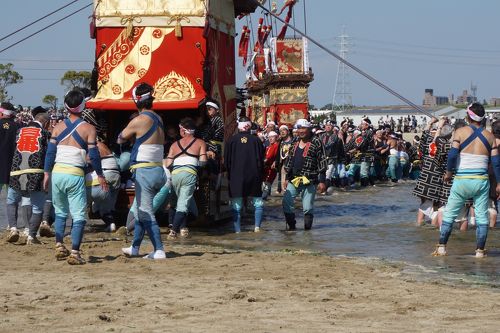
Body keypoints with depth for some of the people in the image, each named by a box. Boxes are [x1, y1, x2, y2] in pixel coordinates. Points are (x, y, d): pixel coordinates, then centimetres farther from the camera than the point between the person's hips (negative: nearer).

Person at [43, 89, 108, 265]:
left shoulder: (59, 127, 7)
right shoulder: (88, 129, -2)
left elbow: (50, 152, 5)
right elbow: (93, 155, -4)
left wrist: (47, 173, 12)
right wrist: (100, 176, 6)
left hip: (57, 173, 4)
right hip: (75, 175, -4)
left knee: (60, 212, 21)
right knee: (79, 216, 1)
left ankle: (59, 247, 14)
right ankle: (75, 253, -7)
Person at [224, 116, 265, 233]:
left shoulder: (231, 140, -2)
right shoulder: (256, 140, -1)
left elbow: (226, 161, 2)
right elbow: (261, 160, 2)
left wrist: (230, 175, 14)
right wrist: (260, 176, 12)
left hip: (236, 178, 0)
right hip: (254, 178, 0)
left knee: (236, 206, 4)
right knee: (258, 203, 11)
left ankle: (237, 230, 1)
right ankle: (257, 226, -2)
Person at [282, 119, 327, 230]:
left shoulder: (316, 143, -5)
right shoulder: (296, 143, 16)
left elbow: (322, 162, -7)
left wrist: (321, 181, -11)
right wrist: (287, 178, 19)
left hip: (309, 181, -6)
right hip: (294, 180, 6)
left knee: (307, 208, -4)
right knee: (286, 203, 0)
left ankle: (307, 229, 8)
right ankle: (291, 226, 12)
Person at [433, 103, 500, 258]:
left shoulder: (461, 132, -3)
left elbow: (453, 154, -12)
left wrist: (448, 172, 3)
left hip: (462, 181, -1)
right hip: (481, 181, 1)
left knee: (449, 214, 8)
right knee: (481, 216, 7)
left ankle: (441, 247, 9)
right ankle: (480, 251, 5)